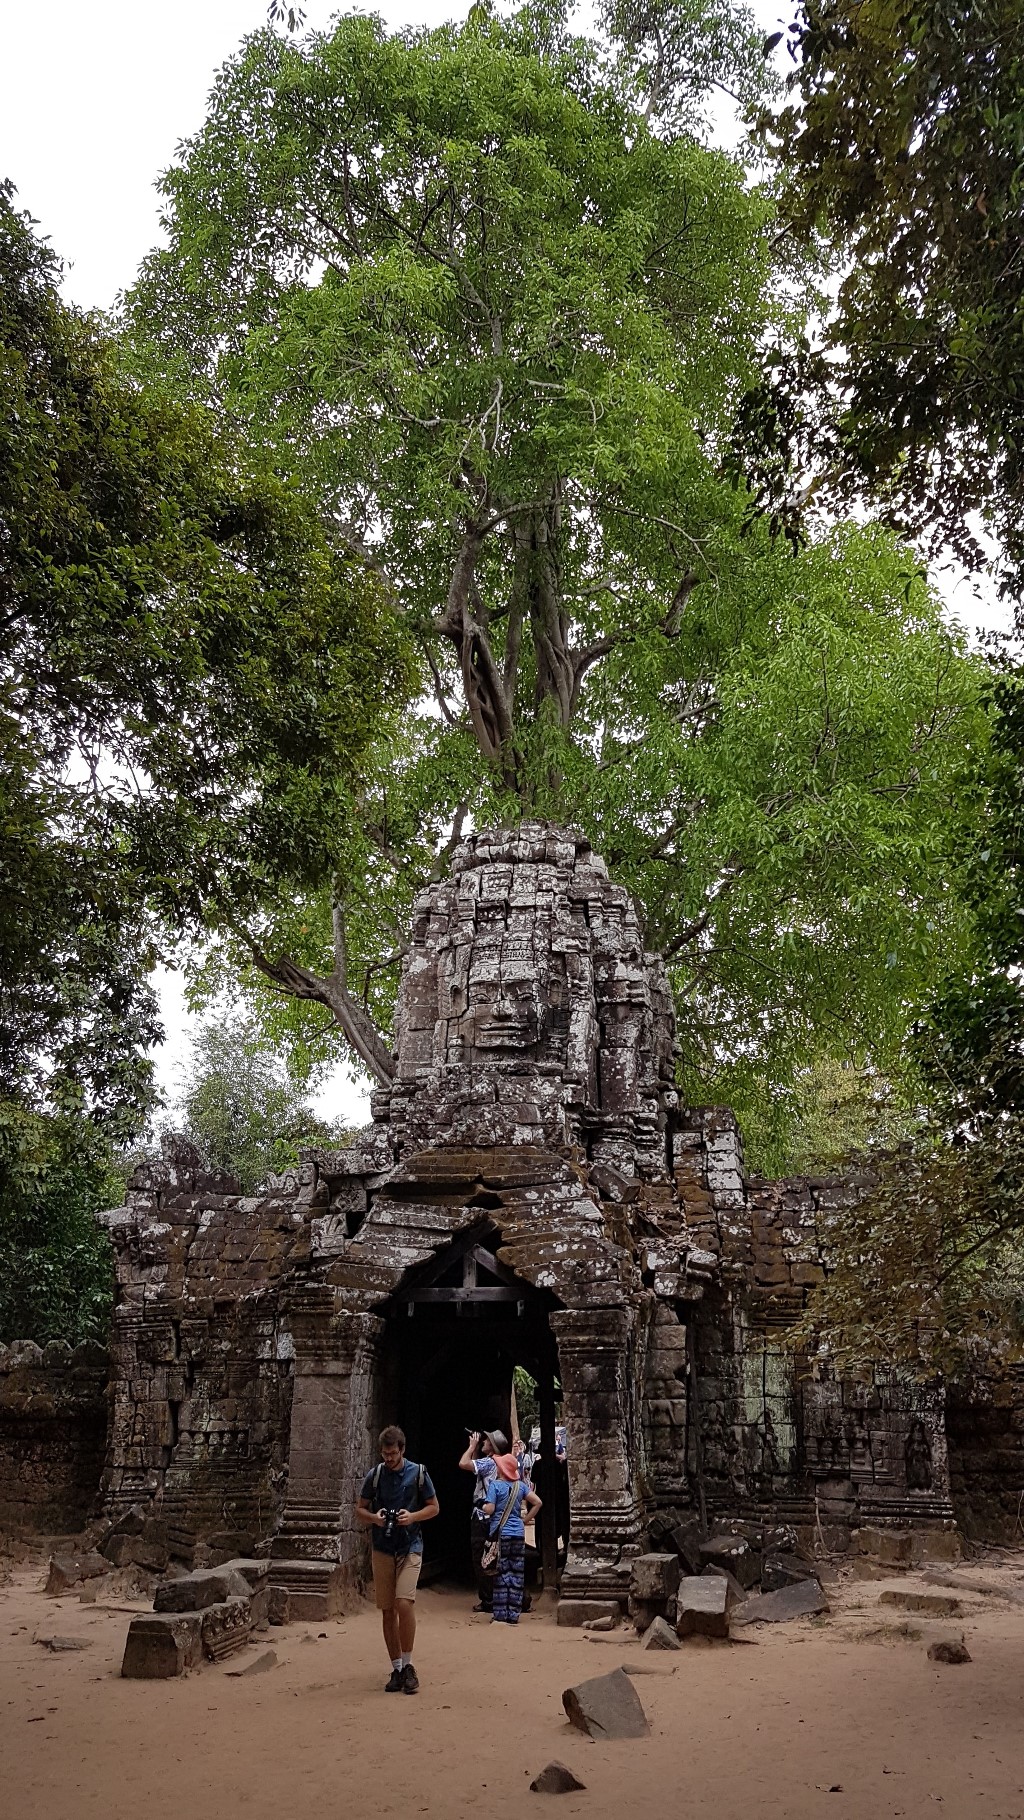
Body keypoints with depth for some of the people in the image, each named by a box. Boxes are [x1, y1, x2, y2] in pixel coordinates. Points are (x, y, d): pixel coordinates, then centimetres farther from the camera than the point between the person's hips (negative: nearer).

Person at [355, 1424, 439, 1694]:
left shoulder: (418, 1473, -2)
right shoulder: (374, 1475, 2)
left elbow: (434, 1507, 5)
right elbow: (360, 1509, 10)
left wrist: (413, 1516, -13)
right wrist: (373, 1517, -12)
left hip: (410, 1547, -2)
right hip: (382, 1548, 3)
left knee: (404, 1603, -17)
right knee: (387, 1610, 5)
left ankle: (408, 1665, -2)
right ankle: (396, 1669, 17)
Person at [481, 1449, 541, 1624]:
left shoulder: (495, 1484, -8)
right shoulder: (520, 1485, 8)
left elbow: (489, 1509, -14)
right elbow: (537, 1502, 5)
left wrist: (482, 1506, 7)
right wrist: (526, 1519, 12)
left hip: (501, 1534, -4)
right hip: (519, 1534, 5)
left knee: (502, 1575, 0)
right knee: (517, 1575, 6)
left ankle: (501, 1616, 2)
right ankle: (513, 1615, 8)